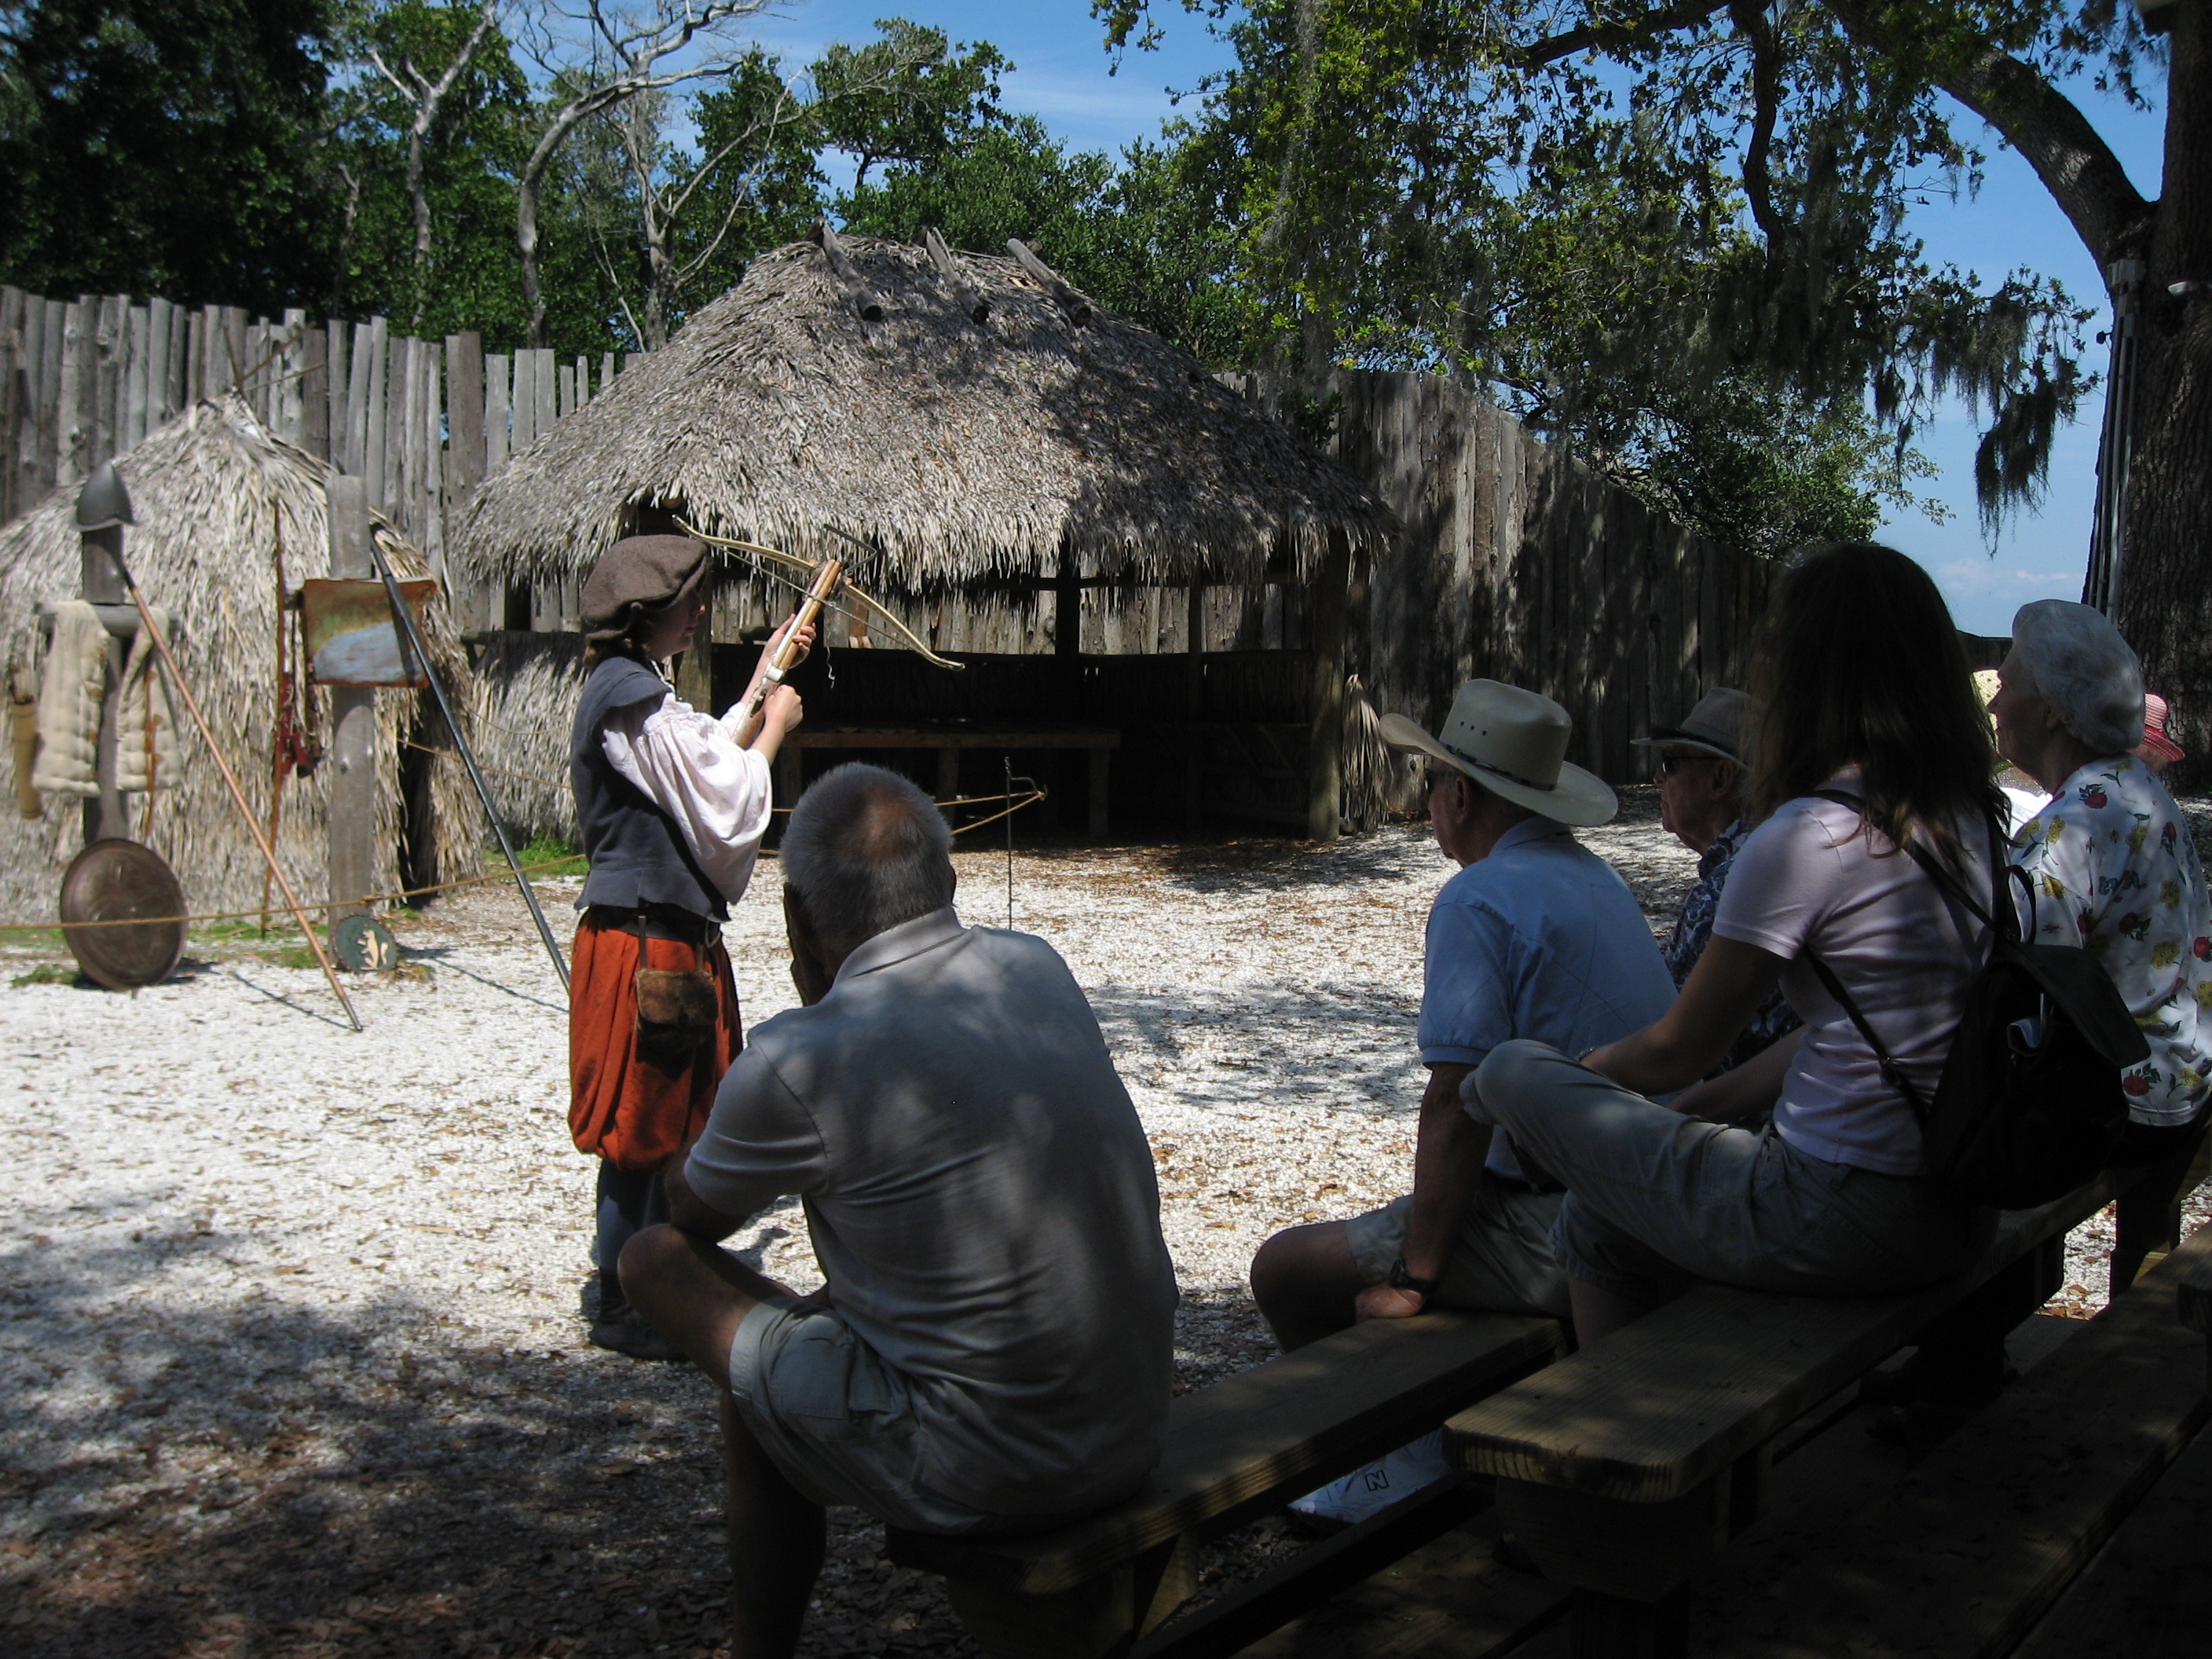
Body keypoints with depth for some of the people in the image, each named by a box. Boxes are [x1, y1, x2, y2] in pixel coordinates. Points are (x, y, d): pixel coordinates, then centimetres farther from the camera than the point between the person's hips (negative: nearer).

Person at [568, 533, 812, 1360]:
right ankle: (622, 1306, 13)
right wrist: (776, 726, -4)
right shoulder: (632, 696, -19)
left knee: (671, 1120, 18)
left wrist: (761, 685, 23)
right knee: (643, 1125, 0)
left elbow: (708, 759, 23)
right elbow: (725, 809, -18)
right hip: (646, 942, -11)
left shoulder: (631, 689, 14)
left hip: (668, 936, 11)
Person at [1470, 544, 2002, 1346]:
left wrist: (1565, 1072, 11)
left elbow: (1679, 1050, -8)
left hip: (1844, 1218, -9)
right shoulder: (1965, 819, 6)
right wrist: (1709, 1102, 15)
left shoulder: (1804, 837, -19)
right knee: (1598, 1224, 22)